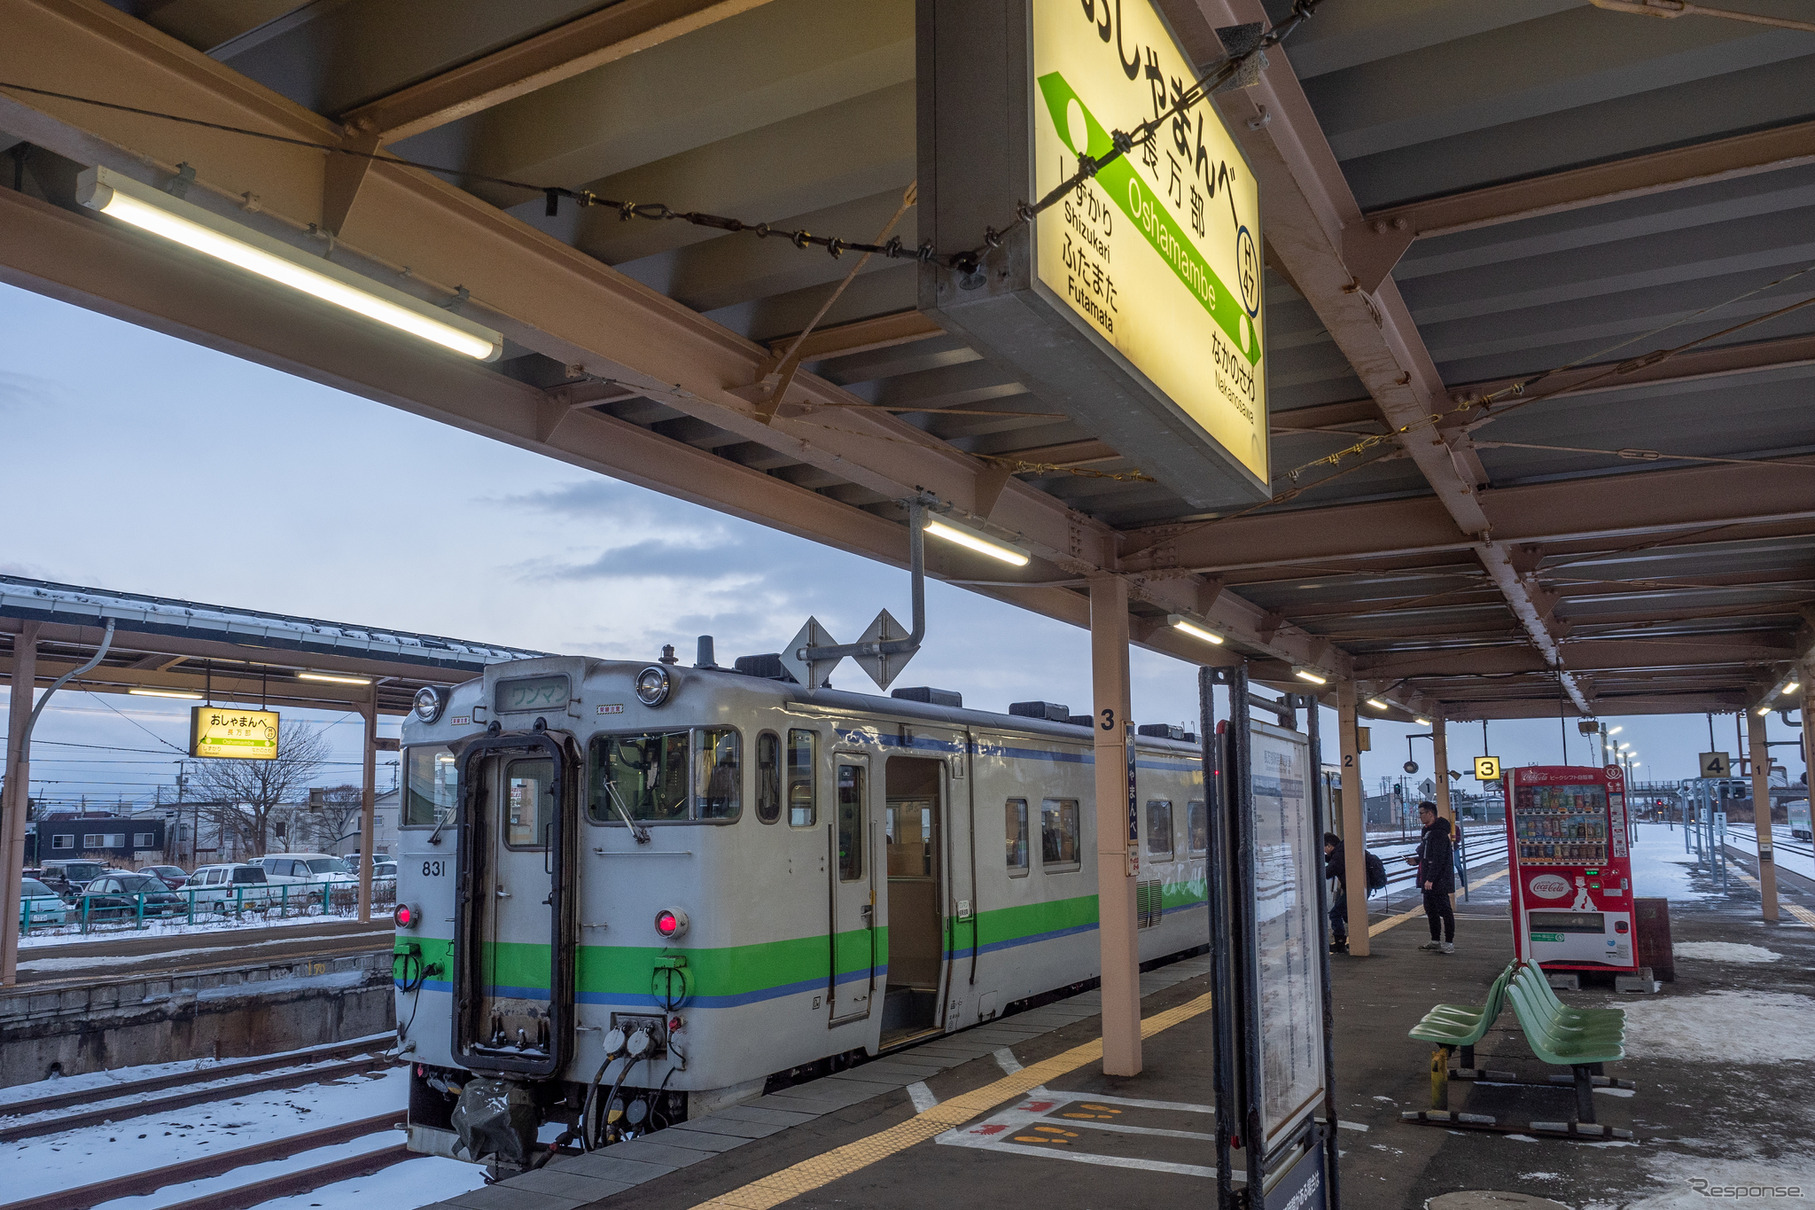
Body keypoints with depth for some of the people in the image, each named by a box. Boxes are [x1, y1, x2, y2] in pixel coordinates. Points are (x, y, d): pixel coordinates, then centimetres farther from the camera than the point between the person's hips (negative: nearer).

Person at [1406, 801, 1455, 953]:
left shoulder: (1439, 832, -18)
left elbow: (1438, 858, -23)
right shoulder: (1427, 831, 15)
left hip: (1438, 880, -11)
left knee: (1444, 910, -4)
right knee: (1430, 909, 16)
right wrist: (1416, 860, 9)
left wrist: (1430, 879, -25)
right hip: (1428, 880, 11)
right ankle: (1435, 941, 25)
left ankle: (1449, 943, 1)